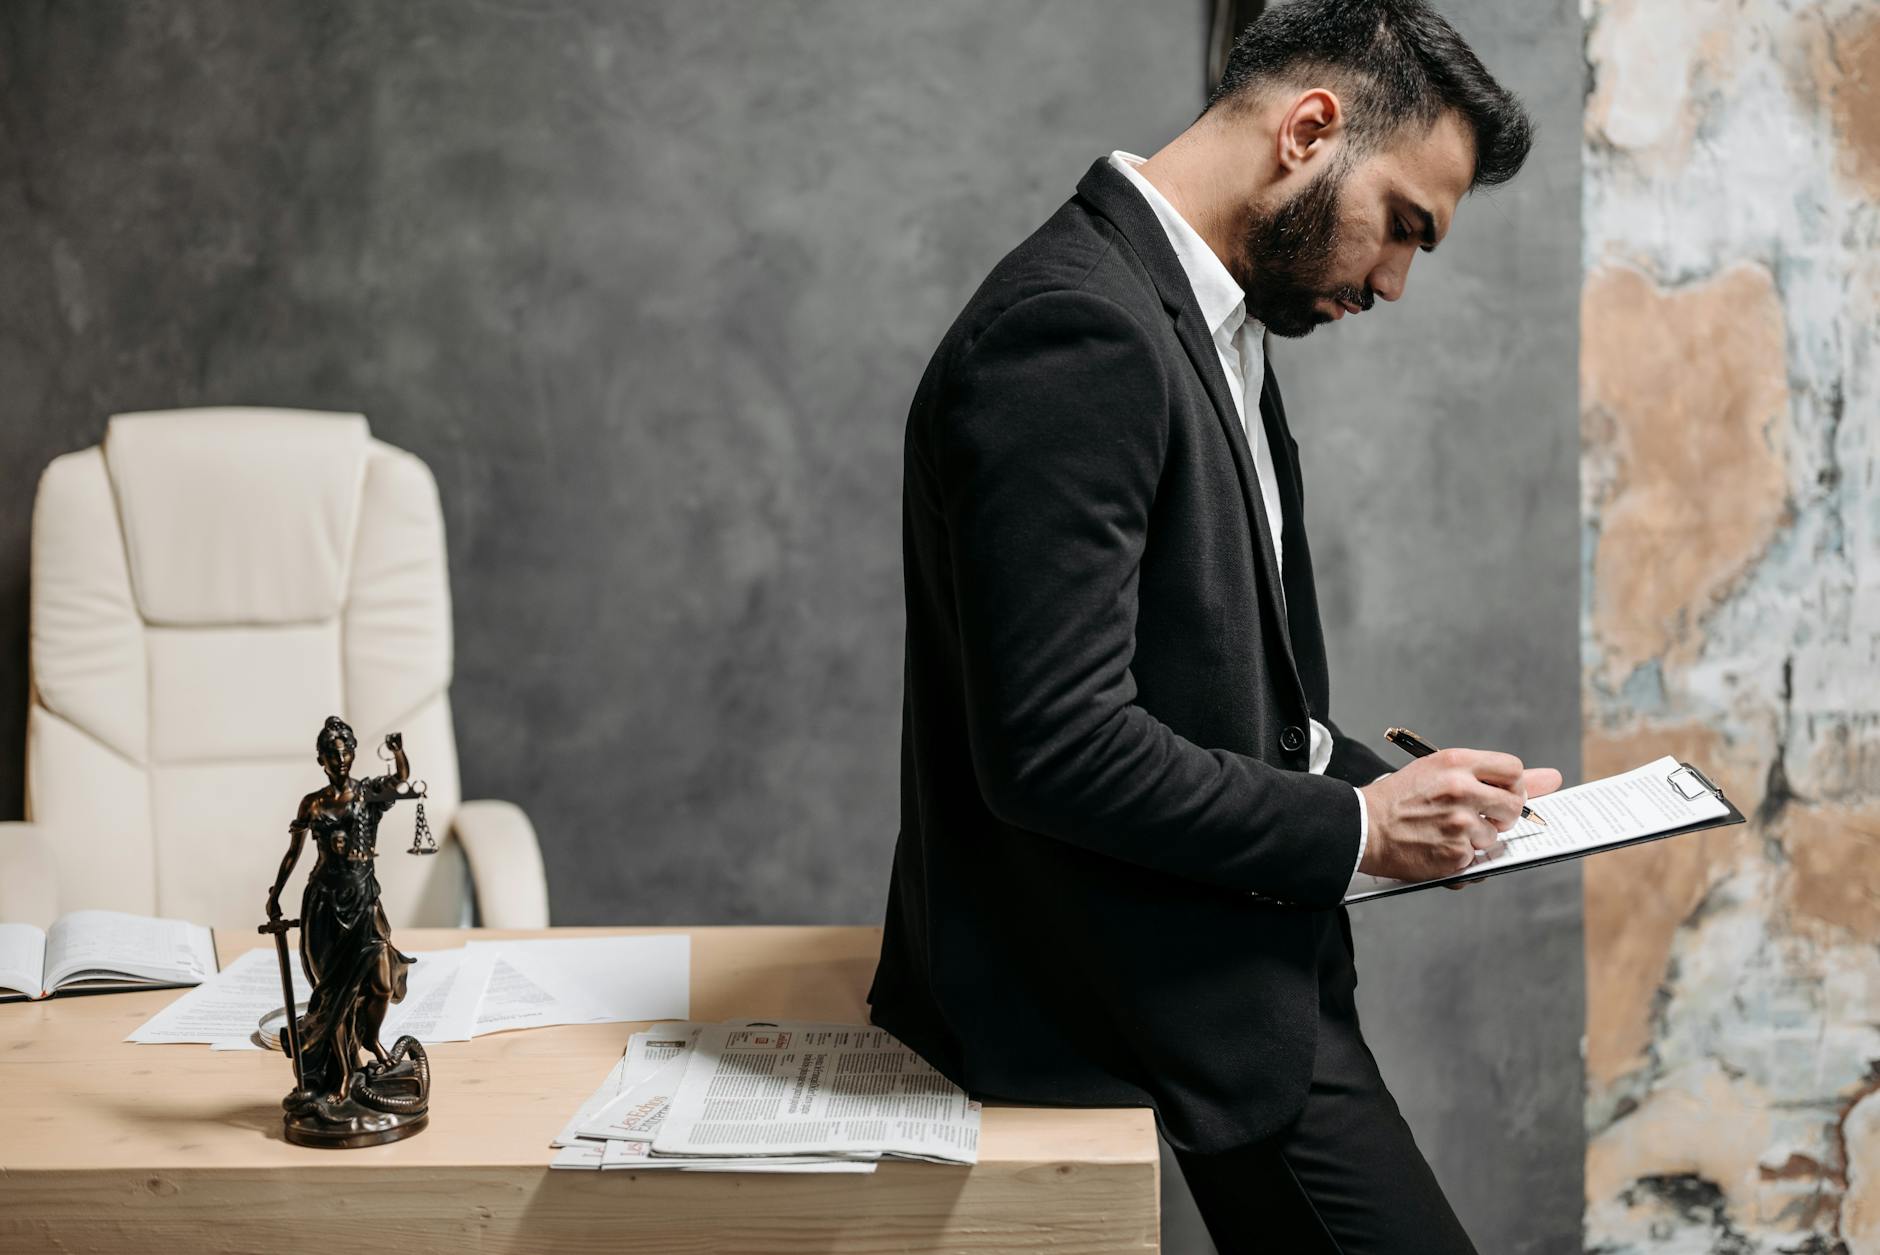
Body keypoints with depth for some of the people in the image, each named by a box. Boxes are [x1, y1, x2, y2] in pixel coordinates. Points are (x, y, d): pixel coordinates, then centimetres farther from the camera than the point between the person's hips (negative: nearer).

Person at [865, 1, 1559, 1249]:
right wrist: (1356, 827, -16)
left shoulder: (1198, 326, 11)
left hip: (1234, 979, 10)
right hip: (1161, 1008, -10)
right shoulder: (1071, 329, -22)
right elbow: (1055, 747, -27)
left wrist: (1408, 791, 5)